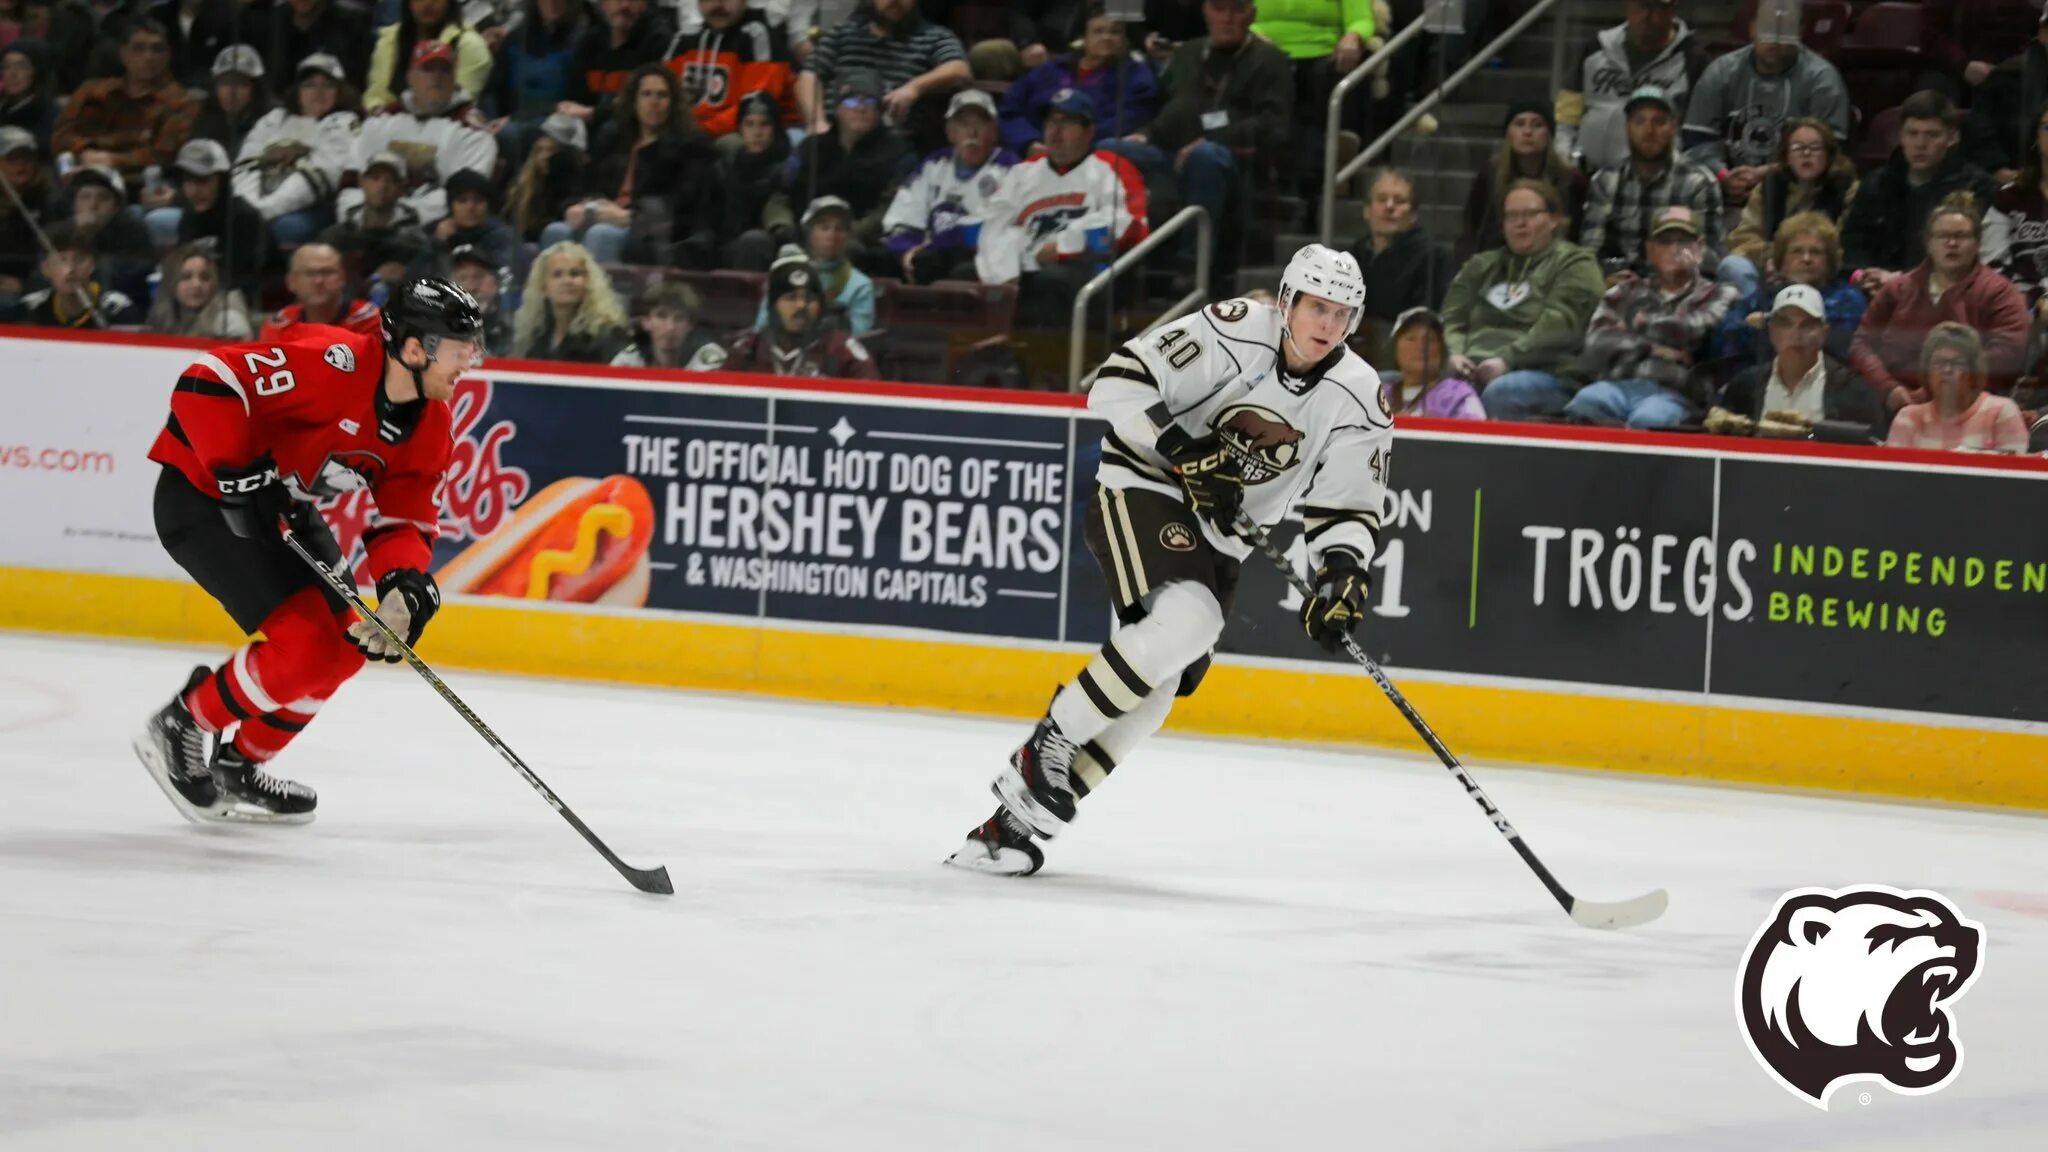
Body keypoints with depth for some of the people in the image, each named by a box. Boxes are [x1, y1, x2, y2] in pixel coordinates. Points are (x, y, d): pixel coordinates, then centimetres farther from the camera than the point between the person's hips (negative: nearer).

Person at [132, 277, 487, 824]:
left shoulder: (430, 426, -3)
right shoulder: (334, 364, -30)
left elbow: (404, 519, 0)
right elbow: (207, 383, -32)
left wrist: (405, 589, -20)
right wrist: (241, 476, -33)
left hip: (281, 508, 10)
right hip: (203, 494, -10)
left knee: (343, 646, 8)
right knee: (303, 644, -18)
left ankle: (236, 764, 24)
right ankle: (178, 731, 2)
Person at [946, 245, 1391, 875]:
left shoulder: (1359, 400, -5)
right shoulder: (1235, 332, -18)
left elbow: (1346, 508, -1)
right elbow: (1118, 384, -19)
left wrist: (1341, 572, -20)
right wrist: (1189, 451, -26)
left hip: (1218, 539, 6)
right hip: (1141, 489, -6)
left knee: (1152, 686, -6)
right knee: (1184, 618, -31)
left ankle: (1022, 814, 1)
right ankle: (1045, 748, -19)